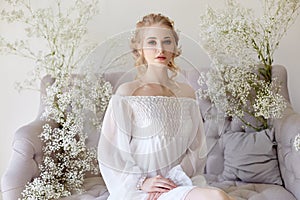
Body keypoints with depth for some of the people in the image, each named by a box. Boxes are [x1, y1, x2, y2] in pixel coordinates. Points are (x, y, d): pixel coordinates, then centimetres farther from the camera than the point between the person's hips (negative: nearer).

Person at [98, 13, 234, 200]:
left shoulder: (186, 92, 9)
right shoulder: (127, 93, -3)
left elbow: (197, 149, 8)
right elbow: (112, 153, -3)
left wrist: (174, 177, -7)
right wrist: (142, 181, -13)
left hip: (181, 183, 5)